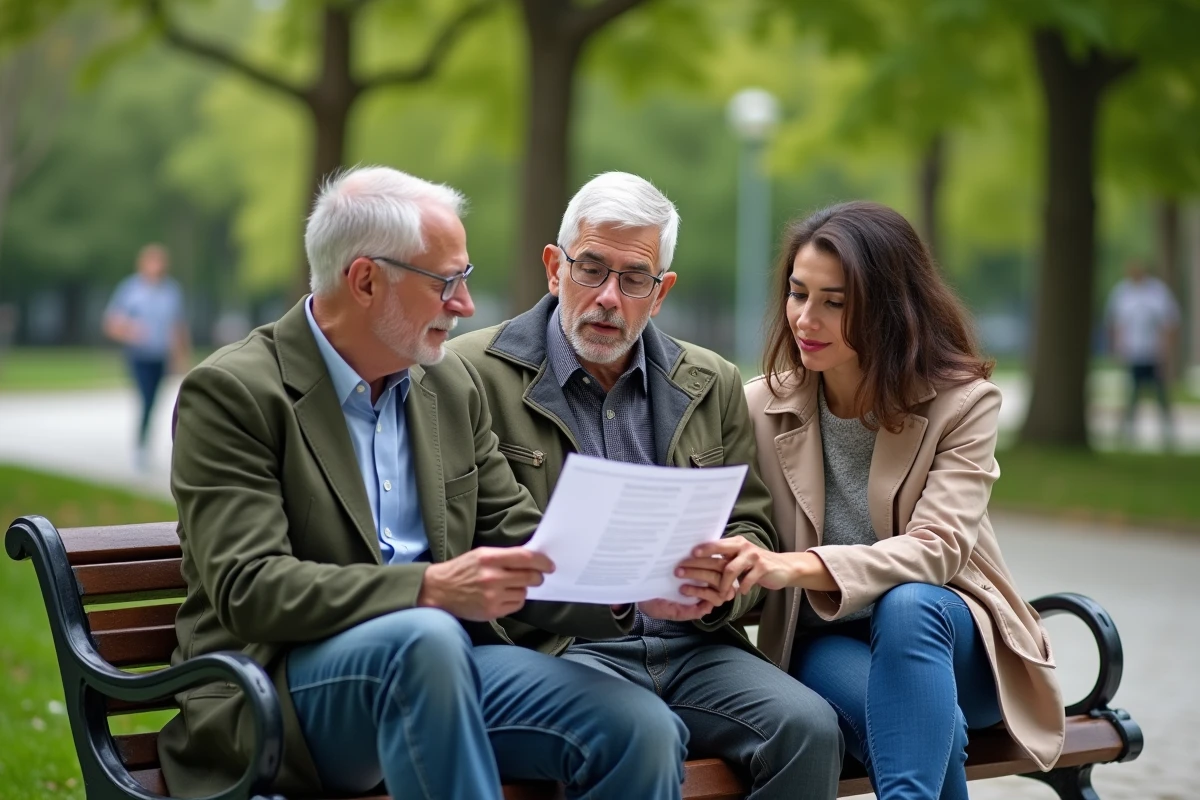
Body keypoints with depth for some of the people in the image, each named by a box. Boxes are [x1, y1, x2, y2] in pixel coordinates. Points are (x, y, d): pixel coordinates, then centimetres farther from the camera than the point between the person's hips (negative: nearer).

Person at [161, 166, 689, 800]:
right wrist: (430, 588, -29)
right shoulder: (231, 392, -8)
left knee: (644, 733, -18)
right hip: (285, 681, -6)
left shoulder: (453, 385, 12)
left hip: (441, 660, 6)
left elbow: (518, 543, 12)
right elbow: (248, 589, -18)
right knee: (423, 637, -37)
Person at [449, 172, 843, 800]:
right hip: (561, 647, -5)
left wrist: (721, 582, -9)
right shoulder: (475, 373, 2)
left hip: (693, 646, 5)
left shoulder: (713, 384, 17)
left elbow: (751, 529, 17)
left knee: (808, 727, -22)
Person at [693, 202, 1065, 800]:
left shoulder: (962, 402, -7)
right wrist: (726, 562, -32)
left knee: (908, 605, -36)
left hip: (939, 629, 0)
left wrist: (799, 567, -38)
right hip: (823, 644, 0)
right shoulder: (760, 407, -1)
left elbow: (938, 549, -21)